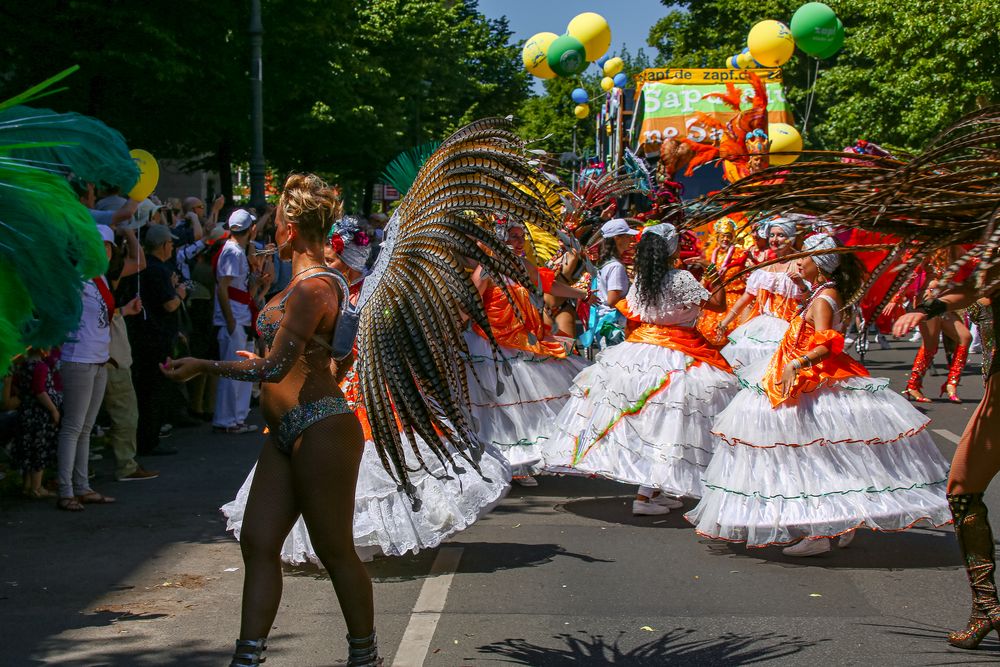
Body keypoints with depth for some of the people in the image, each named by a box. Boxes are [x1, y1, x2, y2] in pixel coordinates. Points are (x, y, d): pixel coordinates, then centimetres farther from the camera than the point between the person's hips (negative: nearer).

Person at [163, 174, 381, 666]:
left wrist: (201, 366, -12)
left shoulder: (312, 288, -18)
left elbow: (273, 367, -21)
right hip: (288, 435, 10)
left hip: (320, 433, -10)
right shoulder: (317, 279, 13)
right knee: (257, 543, 6)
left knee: (335, 551, 2)